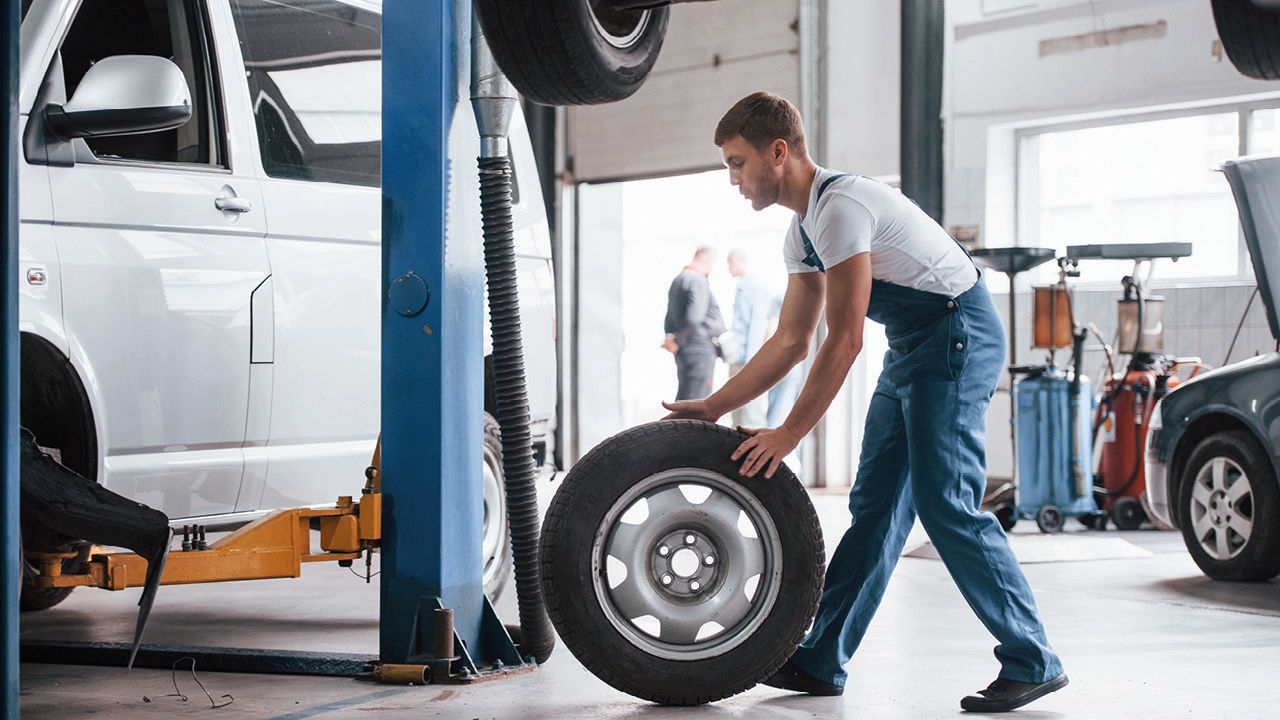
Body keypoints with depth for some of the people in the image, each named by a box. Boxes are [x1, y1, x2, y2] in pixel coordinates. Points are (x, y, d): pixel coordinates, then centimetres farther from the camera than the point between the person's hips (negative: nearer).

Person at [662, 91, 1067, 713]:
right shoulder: (803, 229, 12)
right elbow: (791, 341, 17)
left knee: (945, 504, -13)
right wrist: (712, 406, 14)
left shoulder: (841, 205, -20)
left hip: (959, 332, -10)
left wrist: (788, 435, -17)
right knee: (874, 508, 9)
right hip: (912, 346, 10)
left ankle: (1033, 663, -5)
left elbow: (843, 340, -21)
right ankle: (821, 662, 13)